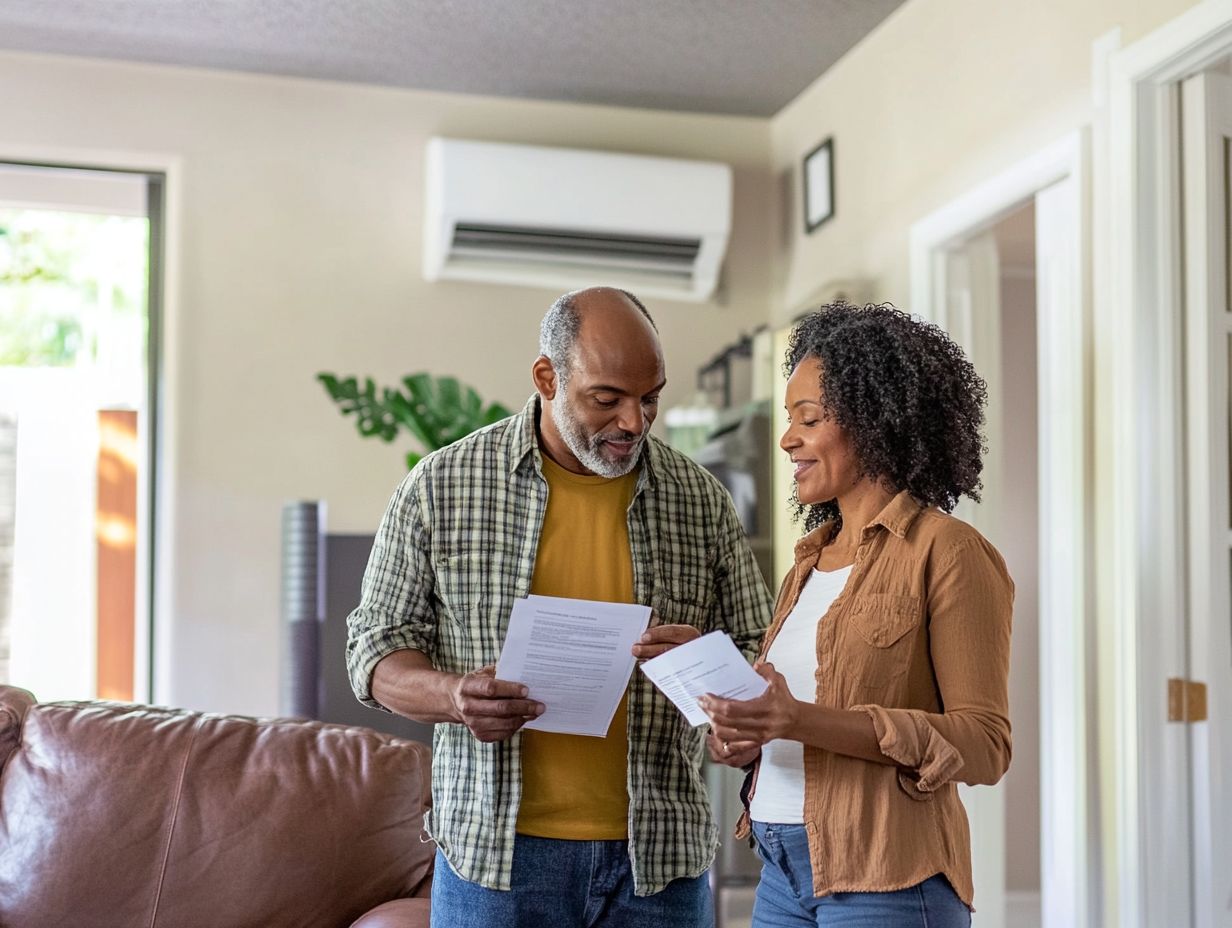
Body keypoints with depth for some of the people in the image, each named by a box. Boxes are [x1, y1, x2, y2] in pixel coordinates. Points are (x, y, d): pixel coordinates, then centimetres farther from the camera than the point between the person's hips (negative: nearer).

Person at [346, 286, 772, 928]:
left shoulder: (701, 500, 4)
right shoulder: (442, 487, -1)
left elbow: (763, 660, 10)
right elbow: (376, 647, 3)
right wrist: (454, 696, -17)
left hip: (656, 856, 2)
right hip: (496, 852, -1)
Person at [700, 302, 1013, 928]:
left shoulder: (950, 553, -8)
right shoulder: (812, 558, 14)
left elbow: (985, 743, -14)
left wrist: (805, 722, -23)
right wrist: (743, 736, -3)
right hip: (783, 871, 7)